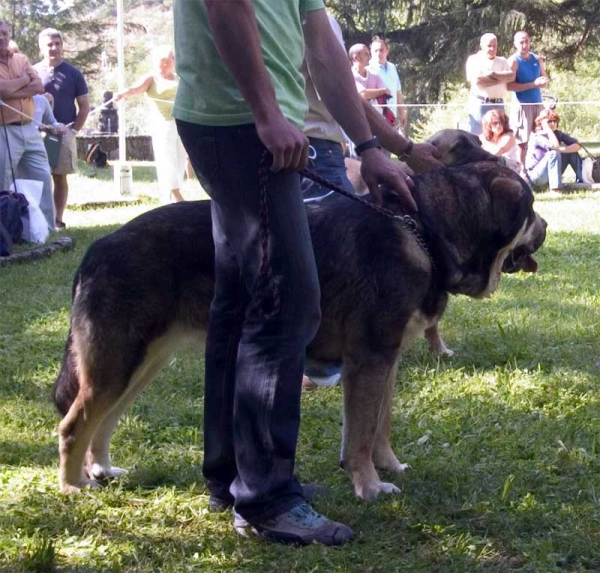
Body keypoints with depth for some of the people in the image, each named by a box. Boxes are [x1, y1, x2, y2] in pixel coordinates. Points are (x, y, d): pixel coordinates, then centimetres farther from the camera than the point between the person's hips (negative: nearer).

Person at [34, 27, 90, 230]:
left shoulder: (73, 73, 5)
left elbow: (84, 106, 7)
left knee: (60, 177, 3)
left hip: (64, 133, 0)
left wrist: (74, 130, -4)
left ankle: (58, 219, 7)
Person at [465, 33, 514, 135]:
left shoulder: (502, 61, 17)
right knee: (477, 136, -7)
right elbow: (476, 80, -12)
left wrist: (494, 74, -8)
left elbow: (511, 76, -1)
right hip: (479, 103, -4)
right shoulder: (473, 59, 4)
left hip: (498, 104, 4)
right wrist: (500, 79, -5)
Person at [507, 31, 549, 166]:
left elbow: (545, 79, 19)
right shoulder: (513, 61, -7)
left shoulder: (537, 59, 11)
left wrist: (544, 82, -7)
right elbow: (510, 85, -16)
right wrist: (533, 84, -20)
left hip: (538, 104, 6)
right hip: (523, 105, -6)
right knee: (522, 142, -5)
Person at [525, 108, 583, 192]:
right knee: (554, 153, -30)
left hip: (551, 173, 7)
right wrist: (546, 127, -27)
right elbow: (554, 146, -36)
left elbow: (577, 145, -9)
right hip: (536, 175, -7)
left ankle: (582, 181, -10)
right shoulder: (537, 137, -18)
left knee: (572, 152, -5)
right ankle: (555, 188, -37)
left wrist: (560, 150, -23)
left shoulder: (558, 134, 1)